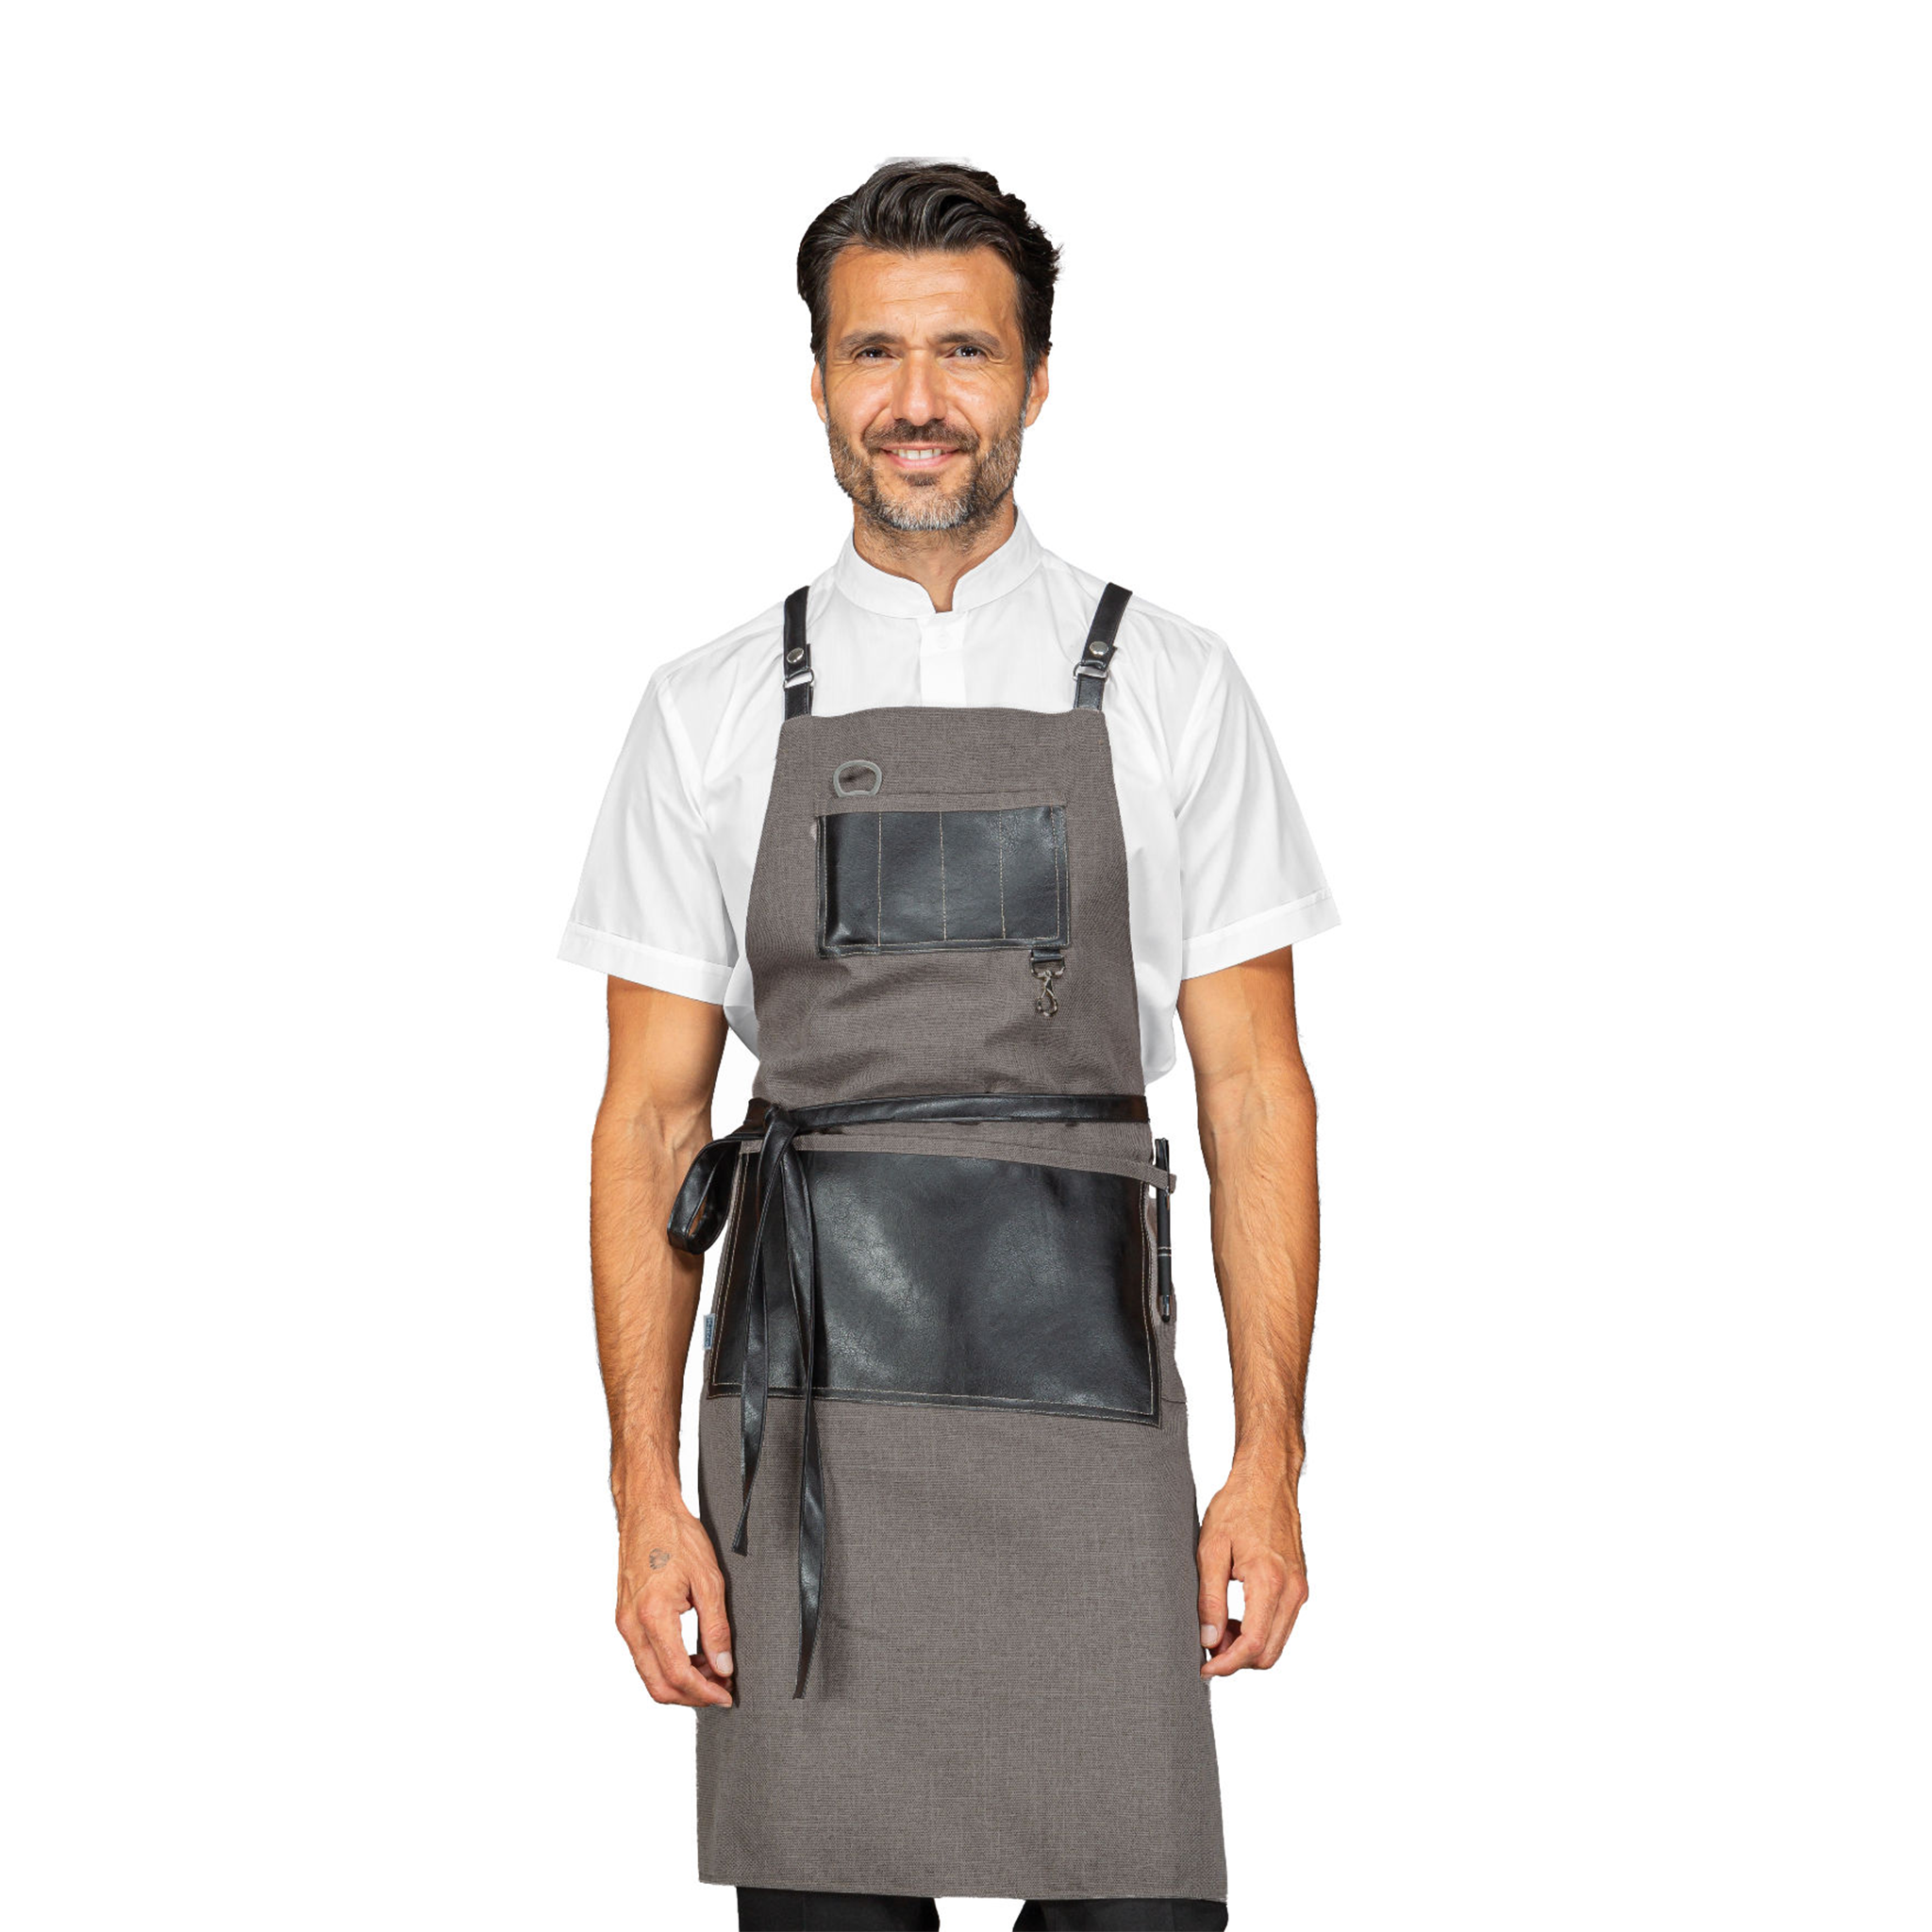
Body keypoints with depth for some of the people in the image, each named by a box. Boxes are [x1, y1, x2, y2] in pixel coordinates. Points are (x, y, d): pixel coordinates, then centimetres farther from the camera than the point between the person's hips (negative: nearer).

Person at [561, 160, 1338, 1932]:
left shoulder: (1168, 689, 6)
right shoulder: (714, 715, 8)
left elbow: (1254, 1088, 5)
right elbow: (651, 1116, 7)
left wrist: (1270, 1466, -3)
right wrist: (646, 1492, -1)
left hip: (1085, 1407, 0)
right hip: (806, 1420, 1)